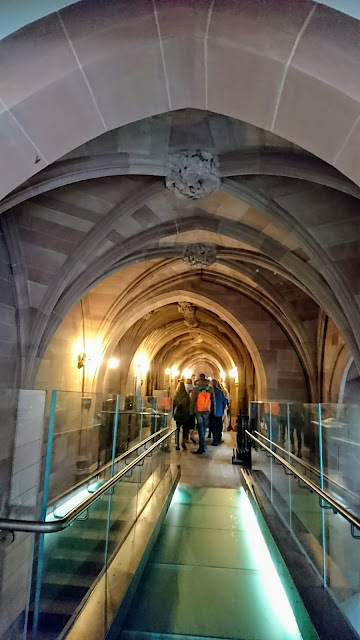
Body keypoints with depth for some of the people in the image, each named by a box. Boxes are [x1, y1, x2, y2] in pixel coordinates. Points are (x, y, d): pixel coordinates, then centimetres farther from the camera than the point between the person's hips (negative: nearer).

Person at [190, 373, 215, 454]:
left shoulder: (195, 389, -10)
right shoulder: (210, 388, -6)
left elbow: (192, 401, -5)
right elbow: (213, 401, 1)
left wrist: (191, 412, 5)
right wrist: (213, 411, 12)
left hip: (198, 411, -2)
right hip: (207, 411, 2)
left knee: (201, 429, 6)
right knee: (204, 428, 17)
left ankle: (202, 447, 5)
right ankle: (203, 445, 29)